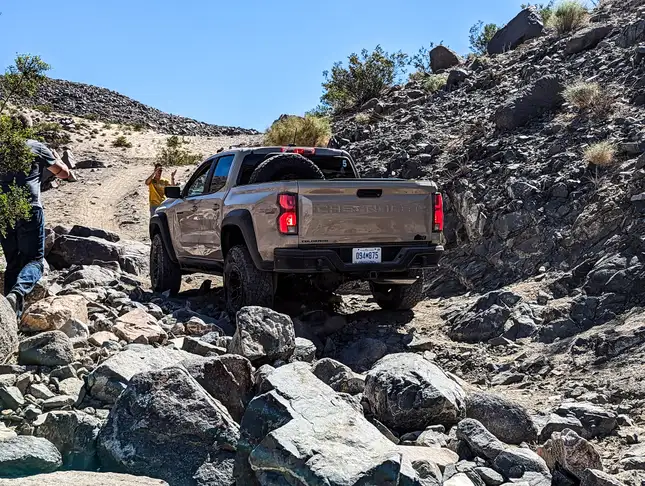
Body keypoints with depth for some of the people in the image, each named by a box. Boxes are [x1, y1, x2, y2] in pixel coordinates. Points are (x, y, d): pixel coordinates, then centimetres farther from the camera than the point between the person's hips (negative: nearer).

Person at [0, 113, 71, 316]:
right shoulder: (36, 147, 5)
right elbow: (64, 173, 10)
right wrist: (54, 159, 29)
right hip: (29, 210, -4)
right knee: (34, 260, 1)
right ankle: (17, 292, -28)